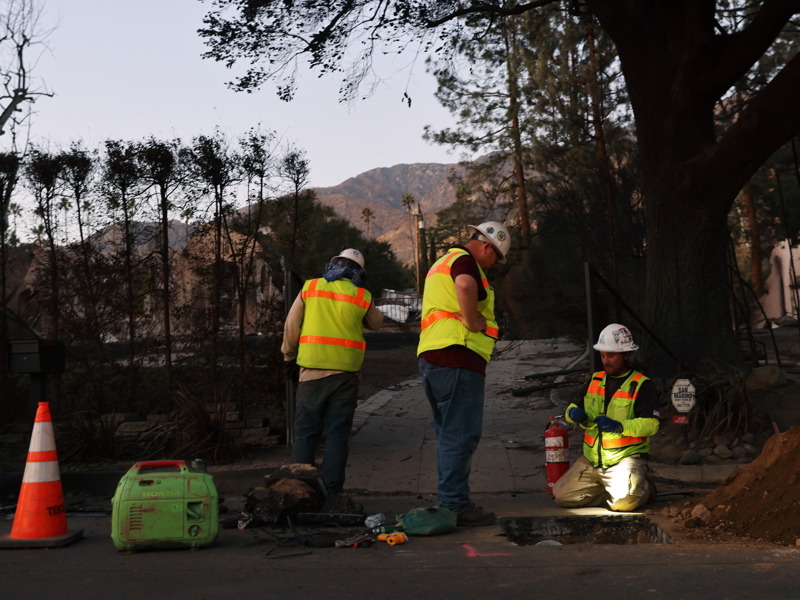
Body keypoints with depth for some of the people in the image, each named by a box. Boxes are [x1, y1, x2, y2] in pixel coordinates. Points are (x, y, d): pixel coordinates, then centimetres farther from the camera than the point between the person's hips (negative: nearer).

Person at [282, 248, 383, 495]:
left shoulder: (310, 288, 4)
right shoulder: (361, 297, 2)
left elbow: (291, 327, 5)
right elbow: (376, 324, 19)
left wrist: (290, 358, 17)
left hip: (311, 370, 0)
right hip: (345, 373, 0)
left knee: (306, 431, 7)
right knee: (337, 434, 5)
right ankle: (332, 491, 3)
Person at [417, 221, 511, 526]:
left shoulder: (442, 262, 27)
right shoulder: (465, 260, -7)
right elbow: (465, 285, -31)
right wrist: (472, 322, -19)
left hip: (430, 356, 10)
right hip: (457, 356, -10)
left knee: (449, 435, 15)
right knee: (461, 435, -8)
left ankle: (448, 503, 19)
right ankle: (455, 506, -6)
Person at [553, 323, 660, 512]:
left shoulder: (642, 386, -6)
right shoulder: (595, 381, 12)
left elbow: (651, 424, -15)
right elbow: (575, 409, 20)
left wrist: (619, 426, -29)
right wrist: (574, 413, -6)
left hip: (626, 458, -6)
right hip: (591, 459, 6)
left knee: (623, 502, -29)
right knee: (563, 497, -7)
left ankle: (643, 488, 7)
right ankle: (610, 489, 13)